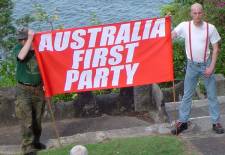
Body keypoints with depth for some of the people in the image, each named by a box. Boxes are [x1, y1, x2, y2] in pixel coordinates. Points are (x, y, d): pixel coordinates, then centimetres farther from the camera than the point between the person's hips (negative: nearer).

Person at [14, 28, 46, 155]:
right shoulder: (18, 48, -5)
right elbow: (21, 56, -29)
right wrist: (30, 39, -27)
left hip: (38, 89, 3)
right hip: (24, 89, -2)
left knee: (37, 119, 12)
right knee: (26, 120, -8)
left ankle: (36, 141, 31)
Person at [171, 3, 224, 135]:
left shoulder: (210, 28, -10)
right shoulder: (184, 26, -9)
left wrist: (211, 67, -11)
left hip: (206, 64, -1)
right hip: (192, 65, 1)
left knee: (212, 95, 7)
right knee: (187, 95, 9)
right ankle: (182, 122, 18)